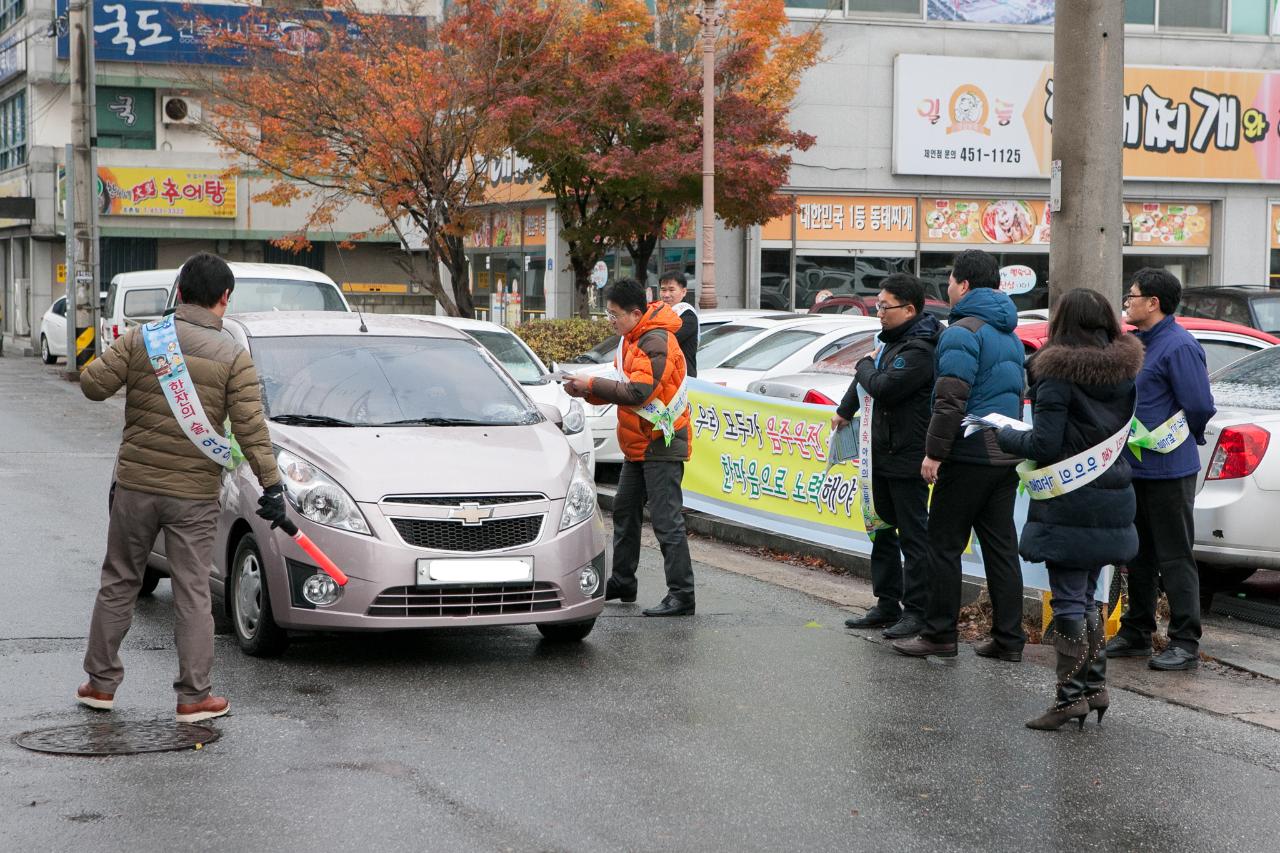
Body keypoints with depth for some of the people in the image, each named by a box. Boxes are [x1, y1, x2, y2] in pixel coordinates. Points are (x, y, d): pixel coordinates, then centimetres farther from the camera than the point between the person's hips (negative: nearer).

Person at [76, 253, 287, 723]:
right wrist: (271, 485, -8)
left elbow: (92, 384, -4)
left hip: (135, 486, 2)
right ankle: (193, 696, 6)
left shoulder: (142, 339, -3)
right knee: (192, 594, 4)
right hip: (195, 495, -2)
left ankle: (100, 683, 22)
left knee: (118, 583, 14)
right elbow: (251, 428, -12)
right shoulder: (233, 357, -7)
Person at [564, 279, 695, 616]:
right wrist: (587, 391, -2)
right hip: (639, 445, 10)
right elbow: (625, 385, 13)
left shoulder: (657, 343, -20)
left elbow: (637, 392, -27)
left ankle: (681, 595, -9)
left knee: (667, 520, -11)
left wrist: (592, 384, -20)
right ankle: (622, 582, 29)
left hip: (662, 444, -10)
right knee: (625, 510, 17)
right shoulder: (633, 338, 12)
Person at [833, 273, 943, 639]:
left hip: (907, 458, -10)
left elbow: (883, 388, -26)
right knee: (883, 531, 16)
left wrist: (864, 365, -7)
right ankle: (887, 605, 25)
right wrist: (845, 410, 30)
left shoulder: (919, 350, -19)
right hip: (881, 454, 10)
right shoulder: (894, 339, 12)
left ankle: (916, 611, 1)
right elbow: (871, 378, 28)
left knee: (913, 536, -3)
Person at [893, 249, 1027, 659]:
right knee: (1001, 546, 9)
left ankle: (939, 634, 2)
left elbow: (950, 400, -20)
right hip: (1007, 455, 9)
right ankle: (1008, 638, 9)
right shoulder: (1009, 334, 18)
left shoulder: (963, 332, -13)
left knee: (944, 544, -1)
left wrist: (934, 452, -18)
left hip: (970, 456, -9)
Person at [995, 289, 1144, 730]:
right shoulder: (1123, 371, 7)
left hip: (1070, 507, -7)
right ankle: (1095, 686, 20)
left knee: (1068, 600, -1)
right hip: (1112, 503, 7)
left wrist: (1003, 434, -1)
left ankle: (1071, 695, 1)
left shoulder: (1058, 375, -14)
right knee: (1087, 596, 18)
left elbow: (1044, 445, -18)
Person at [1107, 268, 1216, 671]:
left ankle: (1186, 644, 1)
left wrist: (1178, 440, -4)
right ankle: (1136, 634, 26)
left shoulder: (1179, 347, -17)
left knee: (1175, 558, -4)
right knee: (1140, 556, 16)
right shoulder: (1139, 344, 13)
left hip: (1168, 469, -9)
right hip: (1136, 467, 10)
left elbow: (1200, 406, -20)